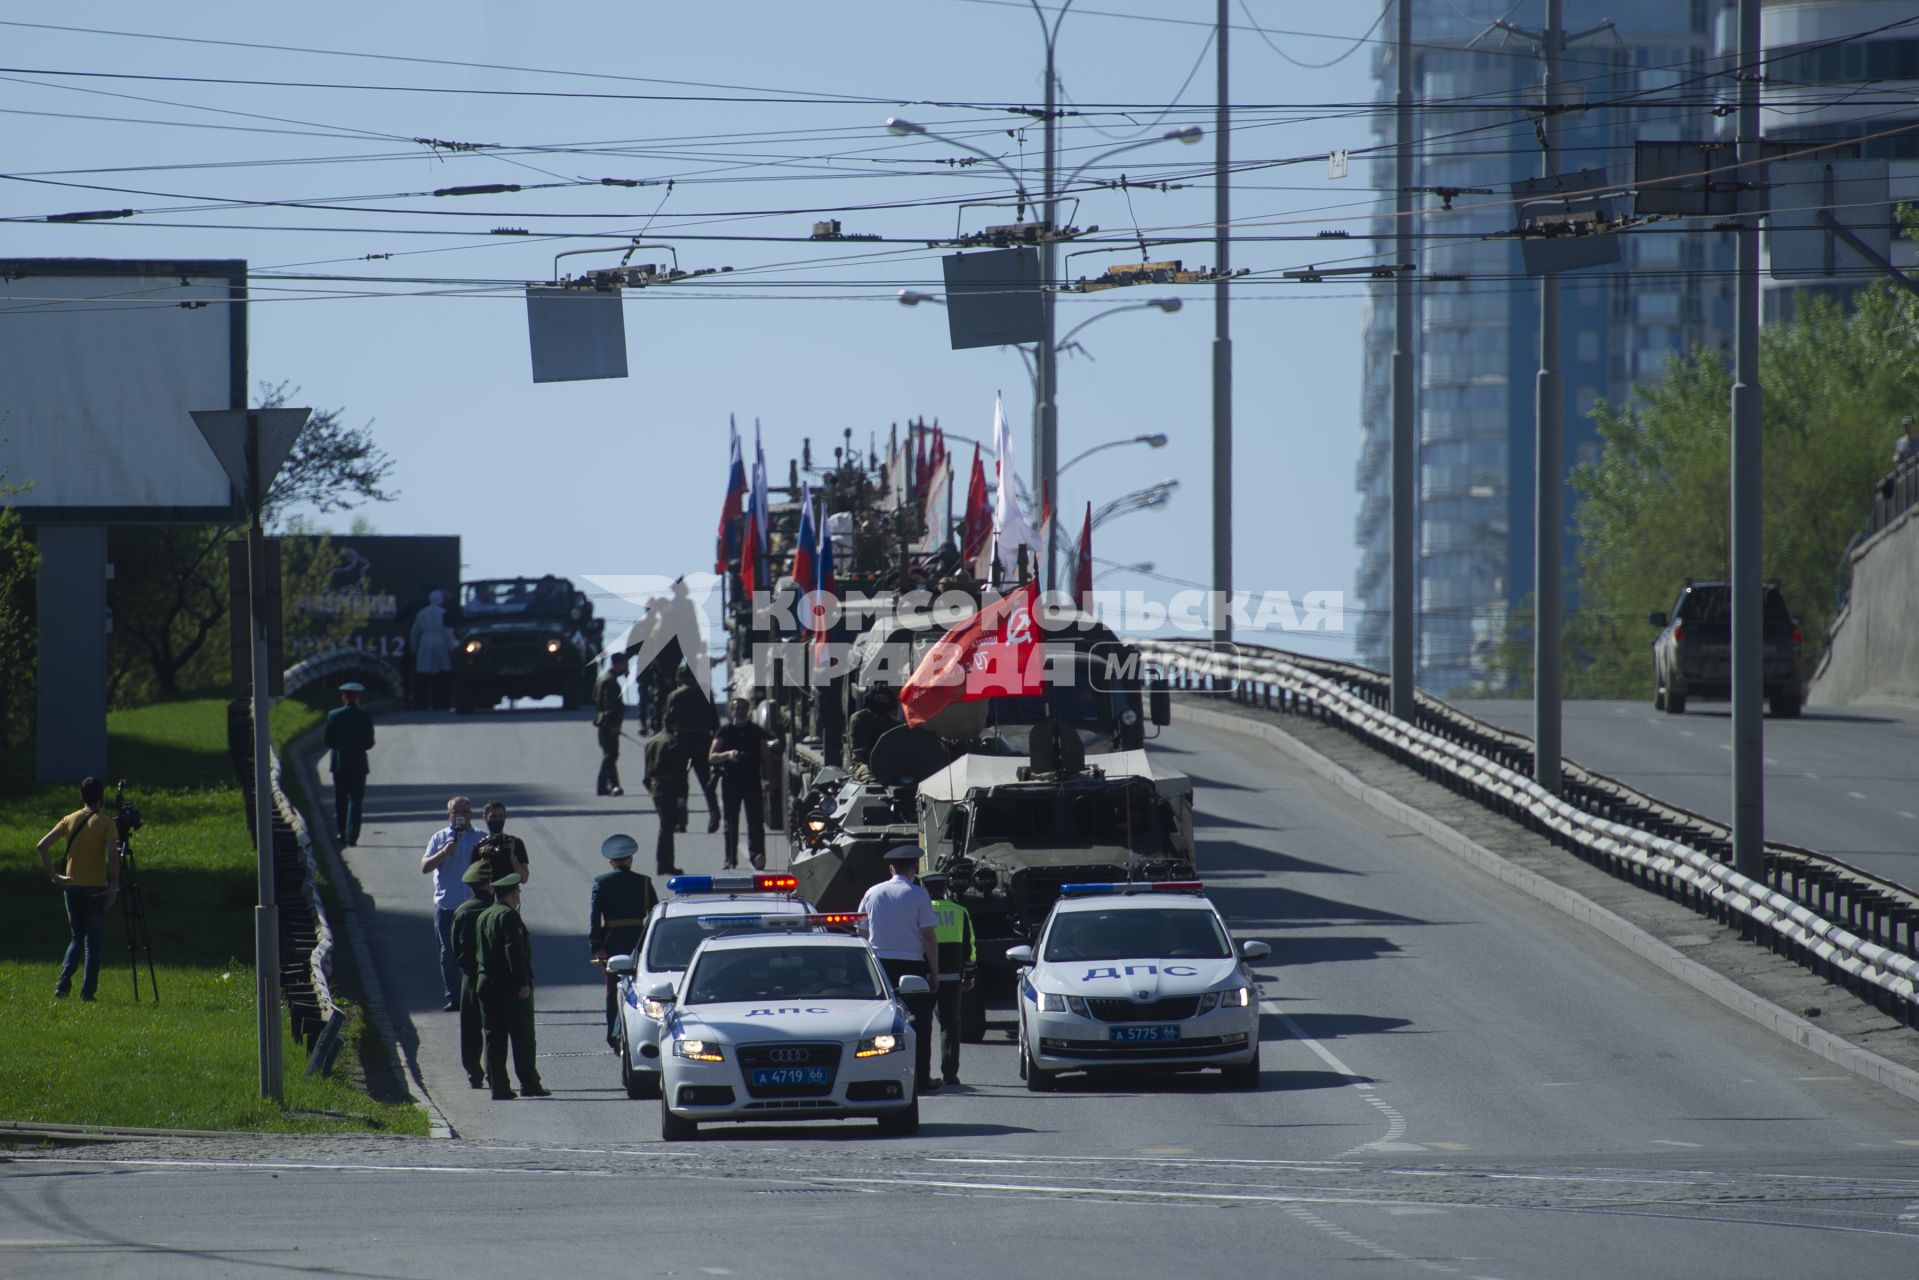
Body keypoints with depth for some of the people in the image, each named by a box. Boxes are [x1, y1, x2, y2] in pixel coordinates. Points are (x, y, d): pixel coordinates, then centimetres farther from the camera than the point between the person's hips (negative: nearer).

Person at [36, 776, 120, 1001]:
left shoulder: (69, 820, 4)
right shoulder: (105, 823, -7)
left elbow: (43, 845, -3)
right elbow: (113, 855, -19)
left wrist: (53, 875, 1)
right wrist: (114, 885, -14)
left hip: (72, 887, 3)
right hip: (96, 889, -3)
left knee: (77, 938, 17)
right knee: (92, 941, 4)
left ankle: (64, 983, 0)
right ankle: (88, 991, -1)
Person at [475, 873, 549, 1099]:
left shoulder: (483, 917, 13)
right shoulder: (509, 916, -12)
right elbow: (514, 952, -18)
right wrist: (523, 983, -18)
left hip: (486, 983, 7)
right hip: (509, 986, -7)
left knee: (493, 1038, 6)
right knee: (522, 1037, -2)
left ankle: (498, 1086, 4)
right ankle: (529, 1084, -2)